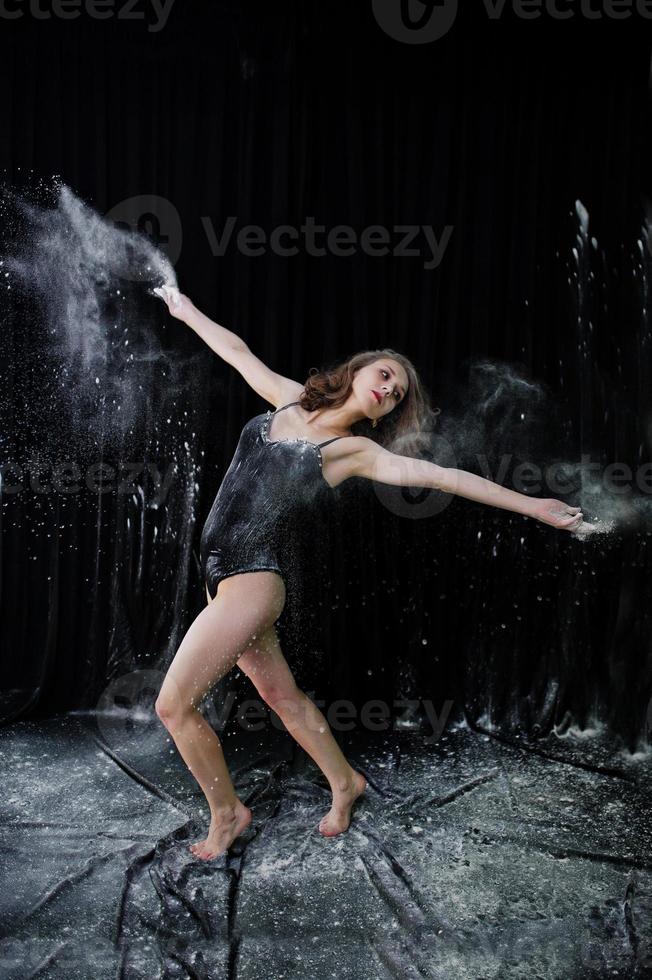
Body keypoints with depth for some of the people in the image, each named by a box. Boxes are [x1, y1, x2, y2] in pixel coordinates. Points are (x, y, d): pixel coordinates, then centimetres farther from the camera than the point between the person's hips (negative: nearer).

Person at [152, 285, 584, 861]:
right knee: (282, 695, 19)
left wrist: (534, 506, -10)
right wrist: (187, 309, 31)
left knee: (174, 705, -7)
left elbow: (442, 476, -9)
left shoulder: (356, 451, -7)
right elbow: (238, 351, 20)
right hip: (226, 575, 7)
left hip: (252, 579, -6)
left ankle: (227, 812, 14)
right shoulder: (289, 400, 8)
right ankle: (345, 782, 39)